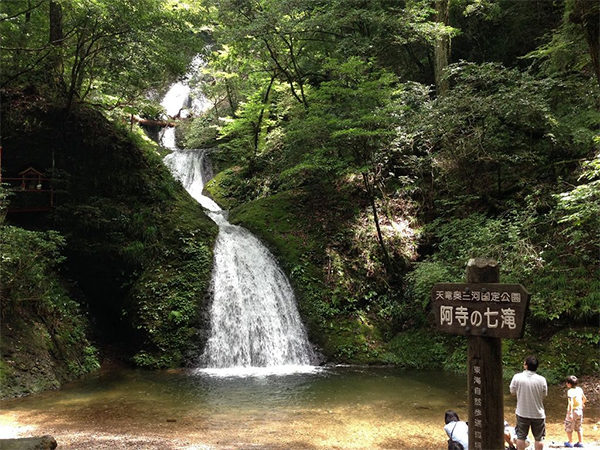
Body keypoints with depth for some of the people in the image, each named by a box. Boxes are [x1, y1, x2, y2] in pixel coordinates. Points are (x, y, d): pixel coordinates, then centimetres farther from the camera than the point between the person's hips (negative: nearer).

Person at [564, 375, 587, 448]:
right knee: (579, 427, 19)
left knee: (568, 427, 9)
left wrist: (570, 413, -30)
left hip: (572, 411, -7)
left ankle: (570, 442, 14)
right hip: (580, 410, 7)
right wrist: (582, 403, 37)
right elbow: (584, 398, 15)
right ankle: (580, 442, 20)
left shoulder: (570, 391, -19)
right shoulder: (579, 389, 1)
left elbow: (571, 403, -27)